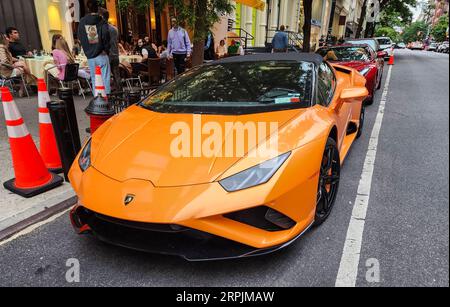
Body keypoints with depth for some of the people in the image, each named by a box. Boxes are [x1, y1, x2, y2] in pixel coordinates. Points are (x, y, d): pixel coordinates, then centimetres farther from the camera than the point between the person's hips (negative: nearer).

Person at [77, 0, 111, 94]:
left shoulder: (82, 22, 9)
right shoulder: (101, 21, -5)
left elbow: (80, 37, 11)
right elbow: (105, 35, -15)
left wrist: (87, 51, 15)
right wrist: (106, 48, -3)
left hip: (90, 56, 4)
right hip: (101, 55, -4)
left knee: (94, 79, 10)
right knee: (105, 78, -1)